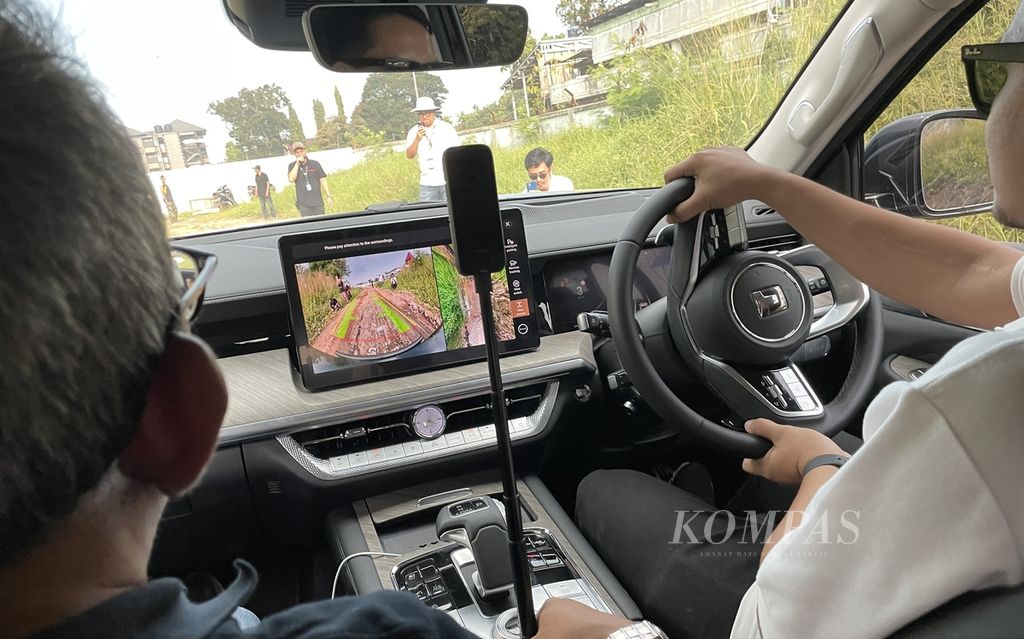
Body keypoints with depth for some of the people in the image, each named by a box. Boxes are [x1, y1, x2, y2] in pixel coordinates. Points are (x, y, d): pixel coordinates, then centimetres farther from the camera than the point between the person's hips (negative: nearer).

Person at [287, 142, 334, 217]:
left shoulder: (315, 164, 7)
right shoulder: (292, 166, 7)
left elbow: (323, 180, 6)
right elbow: (291, 179, -10)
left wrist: (329, 196, 0)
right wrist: (297, 164, -11)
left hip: (318, 202, 1)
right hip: (303, 204, -1)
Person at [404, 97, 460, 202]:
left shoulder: (447, 128, 3)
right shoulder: (414, 132, 8)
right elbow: (409, 155, 1)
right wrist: (417, 140, -15)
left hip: (448, 181, -2)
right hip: (427, 183, 2)